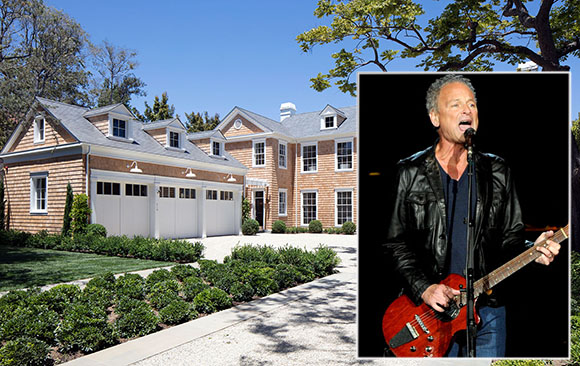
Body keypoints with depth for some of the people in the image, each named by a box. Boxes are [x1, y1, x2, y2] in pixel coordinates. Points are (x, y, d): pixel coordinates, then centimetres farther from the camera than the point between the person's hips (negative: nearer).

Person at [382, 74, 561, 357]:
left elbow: (511, 239, 8)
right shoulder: (410, 173, -4)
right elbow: (396, 244, -5)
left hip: (488, 305, 3)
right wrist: (424, 288, -14)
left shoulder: (497, 172, 6)